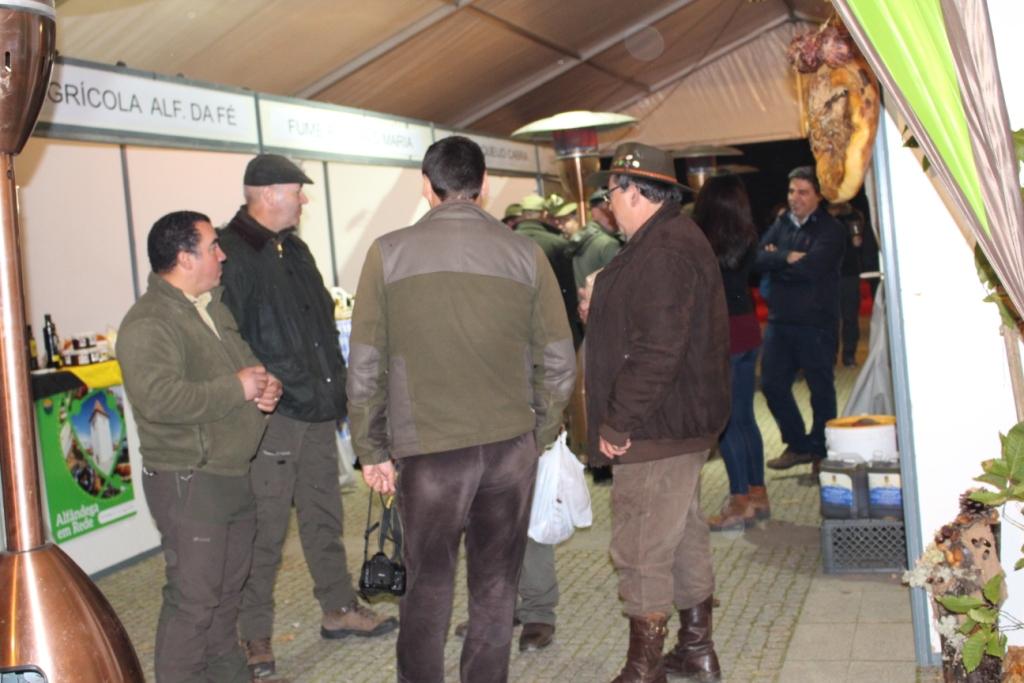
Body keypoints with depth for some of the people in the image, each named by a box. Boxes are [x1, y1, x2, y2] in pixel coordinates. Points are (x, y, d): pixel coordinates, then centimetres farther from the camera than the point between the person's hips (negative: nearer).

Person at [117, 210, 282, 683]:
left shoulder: (213, 308, 14)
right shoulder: (148, 324, -17)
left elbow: (247, 363, 26)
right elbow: (158, 397, -31)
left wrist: (265, 386, 2)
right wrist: (237, 388, -22)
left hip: (235, 474, 9)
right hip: (189, 482, -9)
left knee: (228, 590, 19)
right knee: (193, 600, -3)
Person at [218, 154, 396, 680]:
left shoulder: (293, 249, 14)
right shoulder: (232, 254, -14)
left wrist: (338, 388, 16)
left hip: (318, 412, 8)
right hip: (271, 416, -8)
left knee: (324, 517, 18)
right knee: (265, 531, 1)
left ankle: (339, 609, 32)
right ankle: (255, 636, 15)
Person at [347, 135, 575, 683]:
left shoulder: (388, 254, -4)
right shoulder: (524, 254, -1)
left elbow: (365, 367, -3)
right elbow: (558, 364, 1)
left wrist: (372, 449, 7)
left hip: (427, 451, -1)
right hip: (510, 445, 1)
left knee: (427, 587, 12)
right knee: (495, 588, 11)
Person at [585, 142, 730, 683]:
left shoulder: (662, 252, -20)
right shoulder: (678, 239, 15)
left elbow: (656, 351, -26)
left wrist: (619, 422, -21)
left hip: (657, 431, -11)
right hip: (684, 422, 11)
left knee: (642, 548, -3)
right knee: (684, 535, 19)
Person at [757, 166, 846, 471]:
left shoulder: (831, 230, -6)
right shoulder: (780, 225, 12)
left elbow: (810, 267, -21)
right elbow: (758, 258, -3)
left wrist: (776, 260, -7)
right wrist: (787, 258, -19)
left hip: (815, 323, -6)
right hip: (780, 320, 6)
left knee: (821, 388, 5)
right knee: (772, 384, 7)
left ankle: (820, 450, 19)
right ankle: (798, 444, 23)